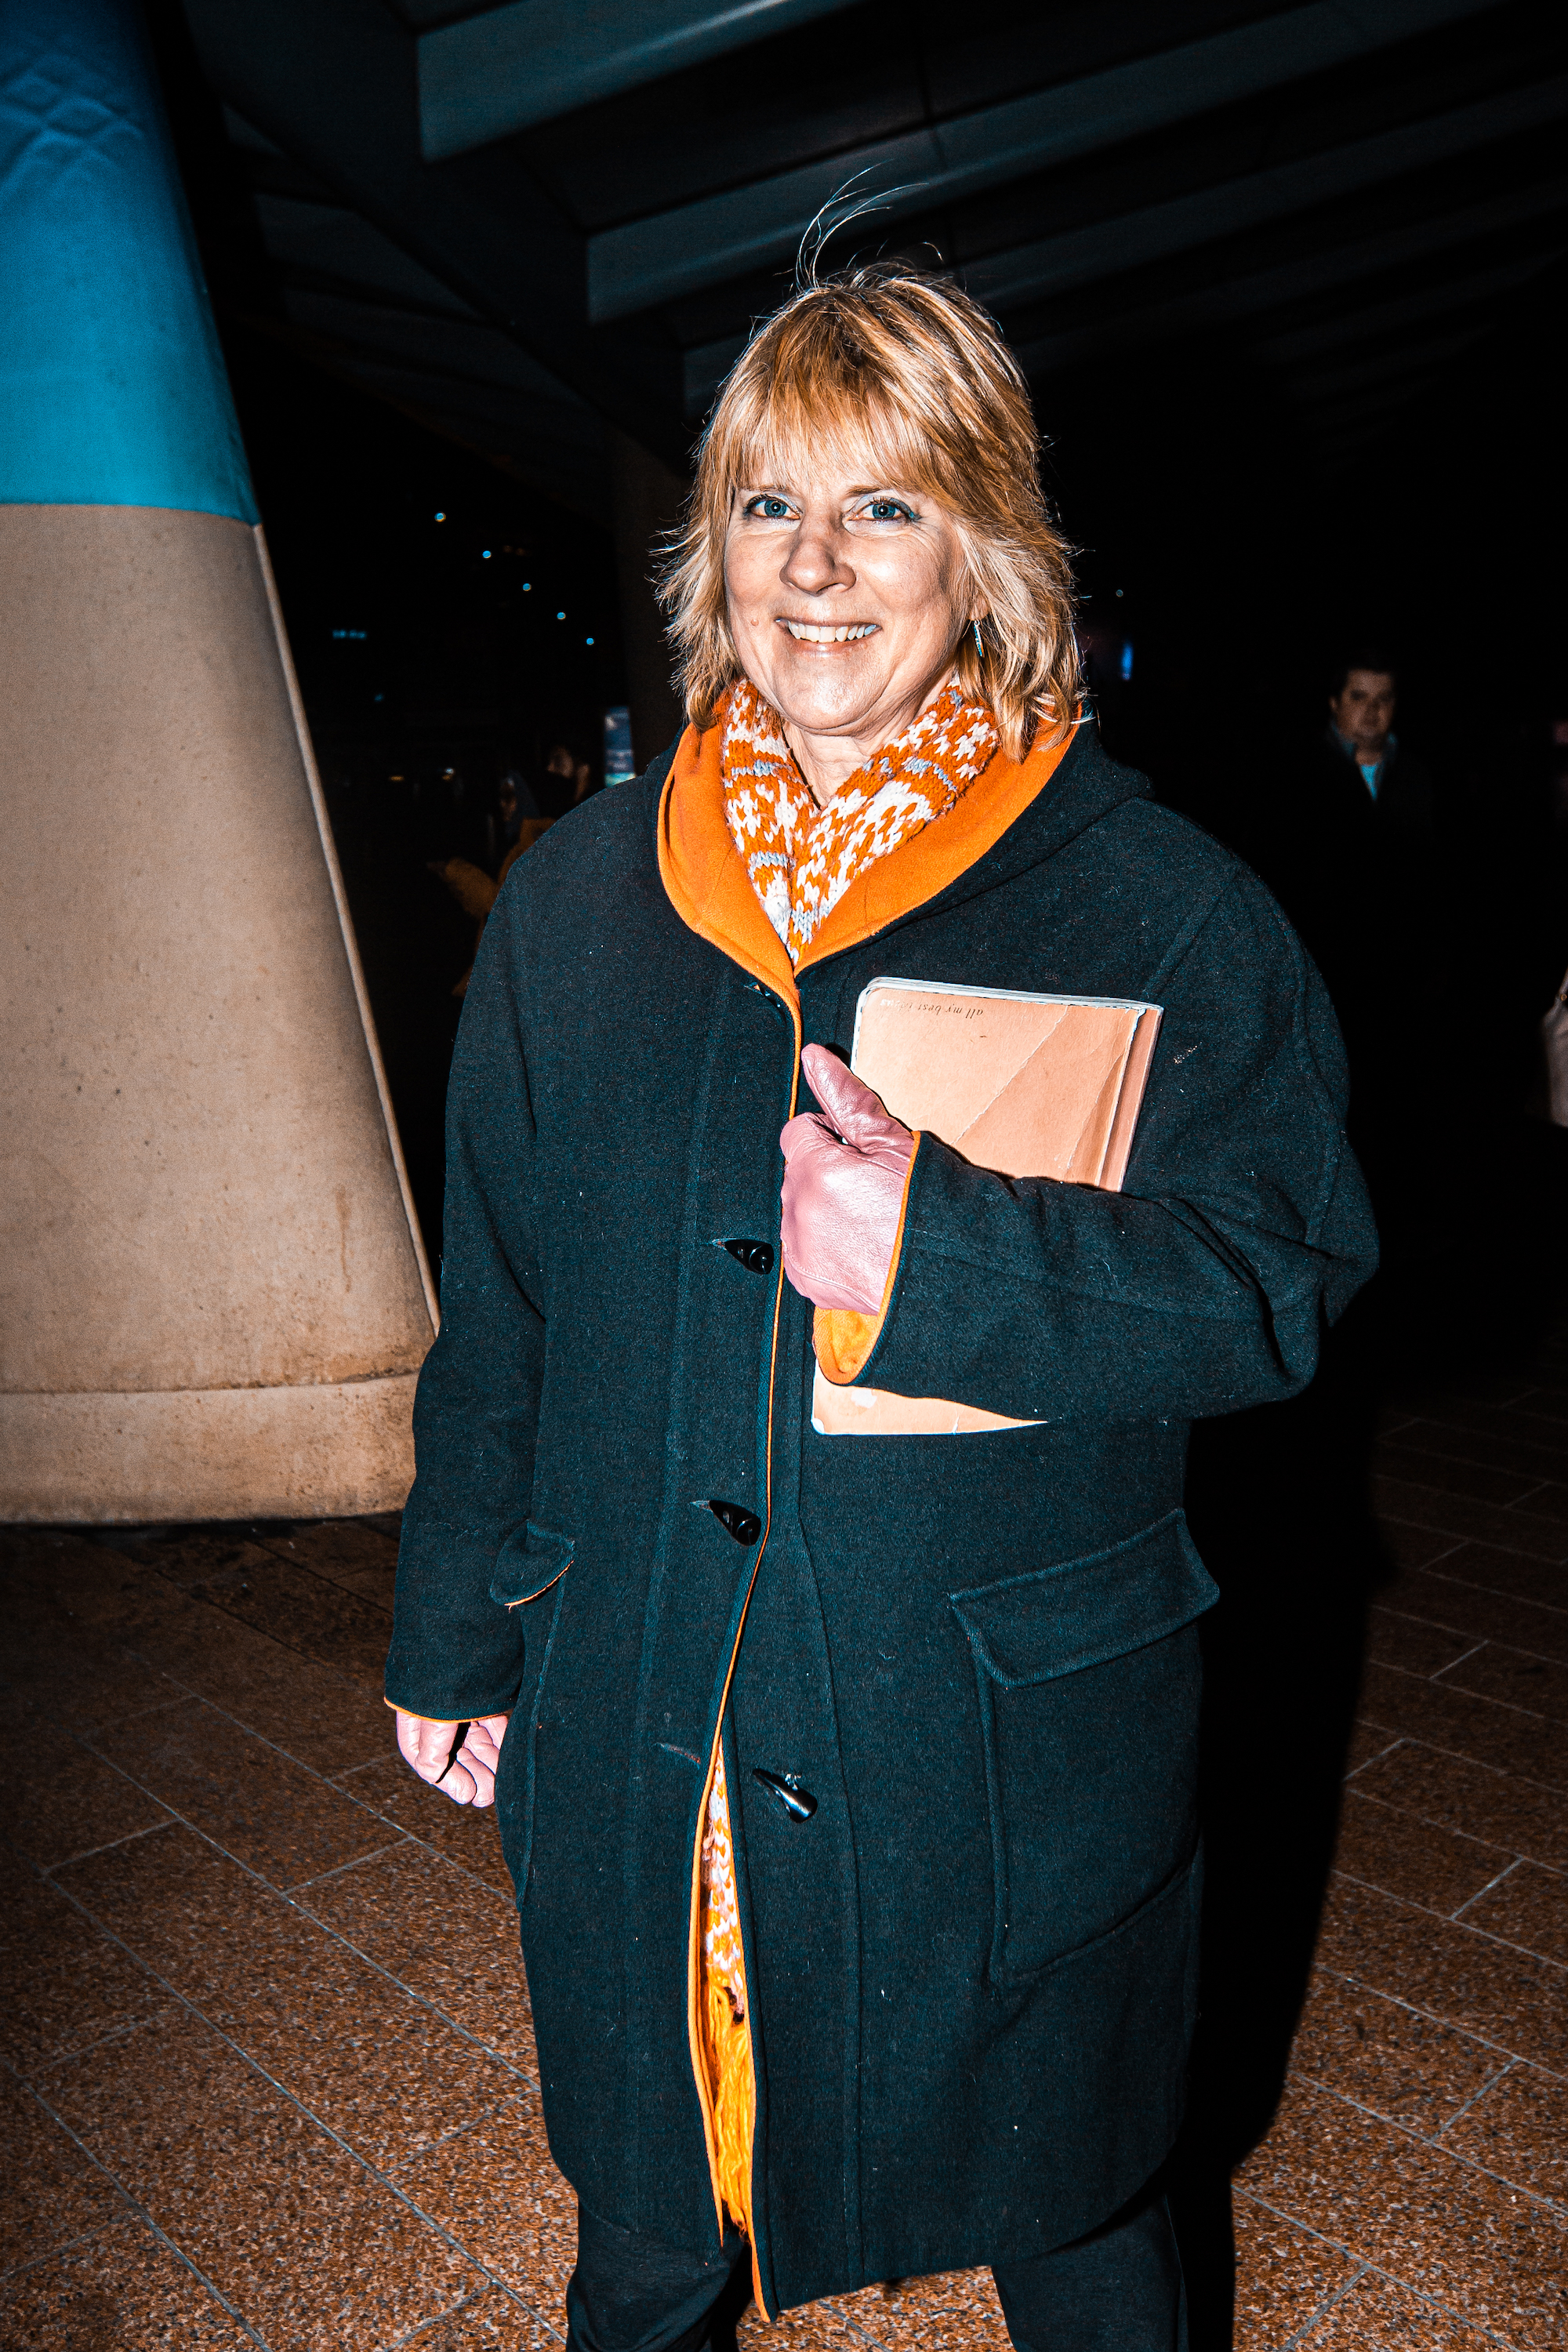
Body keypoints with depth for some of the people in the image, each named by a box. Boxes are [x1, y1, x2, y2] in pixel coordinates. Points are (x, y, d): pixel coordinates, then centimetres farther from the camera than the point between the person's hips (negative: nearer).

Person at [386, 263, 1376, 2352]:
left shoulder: (1162, 906, -10)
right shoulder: (577, 896, 1)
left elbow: (1284, 1281, -11)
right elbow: (495, 1303, 5)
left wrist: (950, 1250, -28)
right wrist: (459, 1631, 10)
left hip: (1013, 1743, -2)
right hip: (633, 1742, 4)